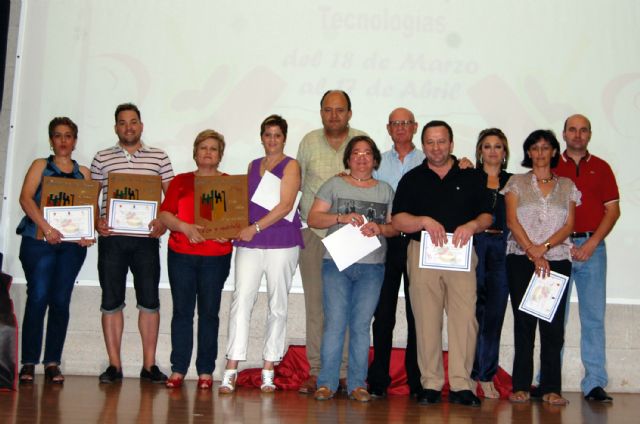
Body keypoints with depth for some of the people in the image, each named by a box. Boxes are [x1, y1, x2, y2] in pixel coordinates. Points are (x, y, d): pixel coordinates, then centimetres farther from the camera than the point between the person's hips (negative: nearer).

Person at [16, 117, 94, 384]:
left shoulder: (84, 172, 16)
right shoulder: (40, 166, 8)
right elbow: (26, 198, -5)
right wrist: (45, 227, -20)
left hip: (73, 243, 2)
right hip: (39, 240, -2)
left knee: (61, 301, 1)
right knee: (38, 298, -8)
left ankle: (52, 363, 6)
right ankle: (29, 363, -2)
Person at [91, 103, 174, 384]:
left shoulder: (159, 158, 8)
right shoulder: (102, 159, 10)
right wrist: (96, 221, -7)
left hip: (145, 237, 0)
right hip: (111, 237, 1)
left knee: (149, 300, 0)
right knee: (111, 301, 3)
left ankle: (149, 364, 8)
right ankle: (114, 365, 11)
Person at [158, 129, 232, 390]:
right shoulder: (180, 181, 12)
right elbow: (164, 214, 3)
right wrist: (184, 227, -14)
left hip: (216, 256, -1)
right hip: (181, 254, 1)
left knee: (209, 312, 1)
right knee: (182, 311, 1)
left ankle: (206, 371, 7)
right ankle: (178, 369, 7)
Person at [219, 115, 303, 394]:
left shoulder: (290, 166, 2)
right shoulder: (253, 166, 18)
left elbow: (285, 205, -8)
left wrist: (255, 227, -14)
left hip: (281, 242, -3)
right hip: (249, 242, 4)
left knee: (277, 305, 3)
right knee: (241, 300, -7)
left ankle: (268, 370, 10)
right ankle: (231, 370, -6)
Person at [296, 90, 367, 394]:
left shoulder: (363, 142, 6)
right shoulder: (309, 141, 10)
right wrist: (302, 214, 6)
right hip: (314, 232, 1)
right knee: (315, 302, 2)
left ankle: (346, 371, 5)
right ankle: (317, 371, 9)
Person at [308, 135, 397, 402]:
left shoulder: (385, 190, 14)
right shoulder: (334, 185, 8)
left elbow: (395, 227, 11)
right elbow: (313, 218, 1)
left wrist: (380, 228, -10)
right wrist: (341, 218, -14)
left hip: (372, 267, 2)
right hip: (336, 263, -1)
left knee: (361, 325, 2)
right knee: (334, 323, -4)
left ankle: (357, 384, 8)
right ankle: (327, 383, 2)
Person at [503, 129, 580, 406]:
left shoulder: (567, 186, 14)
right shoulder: (517, 183, 10)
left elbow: (569, 225, 5)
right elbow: (512, 221, -1)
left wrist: (543, 247, -11)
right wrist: (533, 253, -12)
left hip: (557, 260, 1)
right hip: (521, 260, -1)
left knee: (553, 324, -3)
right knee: (524, 322, -2)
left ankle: (551, 387, 1)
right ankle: (521, 386, 2)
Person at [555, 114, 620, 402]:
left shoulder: (601, 168, 12)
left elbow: (613, 210, 7)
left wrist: (591, 244, -6)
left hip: (591, 246, 1)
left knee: (593, 316, -1)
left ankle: (594, 383, 2)